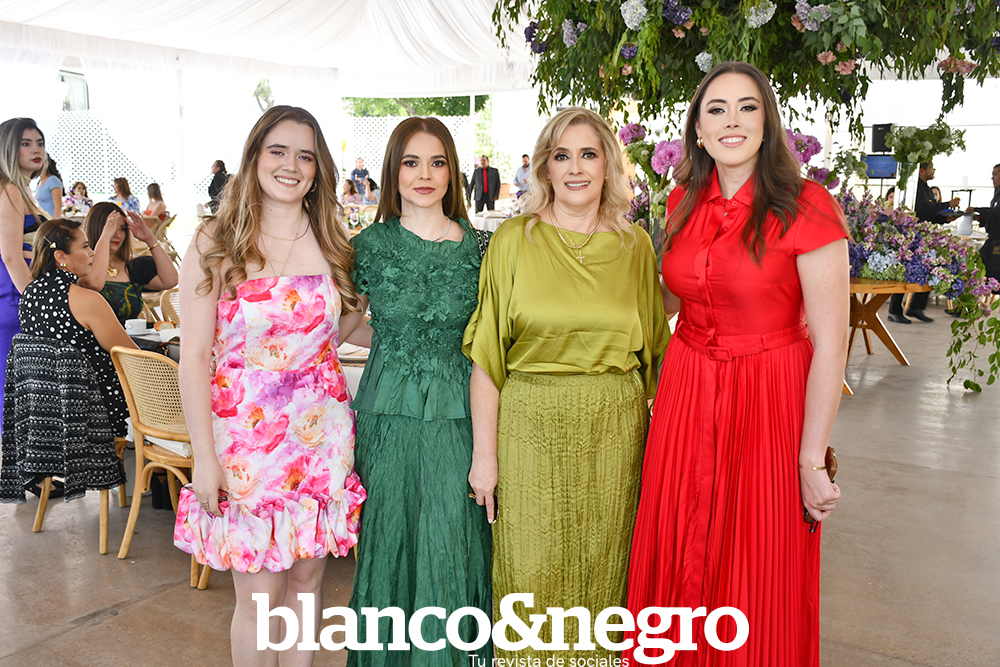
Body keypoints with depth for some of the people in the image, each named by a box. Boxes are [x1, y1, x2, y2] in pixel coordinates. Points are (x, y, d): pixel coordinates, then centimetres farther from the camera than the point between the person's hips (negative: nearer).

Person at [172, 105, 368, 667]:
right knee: (259, 592, 4)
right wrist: (205, 455, -10)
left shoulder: (330, 242, 6)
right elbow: (195, 357, -7)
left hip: (322, 429, 3)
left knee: (307, 576, 14)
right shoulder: (216, 244, -5)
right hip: (246, 430, -3)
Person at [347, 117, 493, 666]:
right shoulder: (371, 244, 2)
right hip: (389, 413, 0)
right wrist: (395, 345, 0)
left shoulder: (478, 246, 2)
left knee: (454, 544, 5)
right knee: (391, 538, 10)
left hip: (458, 414, 0)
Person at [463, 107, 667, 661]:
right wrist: (485, 452, -6)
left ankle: (600, 653, 34)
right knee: (530, 573, 6)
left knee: (602, 570, 12)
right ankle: (528, 655, 30)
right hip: (531, 426, -2)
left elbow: (654, 348, 11)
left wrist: (659, 439, 5)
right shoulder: (514, 240, -1)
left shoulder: (635, 246, 6)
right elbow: (485, 356, -3)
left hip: (616, 428, 2)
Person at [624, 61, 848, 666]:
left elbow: (831, 343, -14)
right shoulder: (685, 203, 5)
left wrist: (813, 461, -15)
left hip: (771, 400, -5)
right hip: (687, 396, 5)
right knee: (679, 567, 14)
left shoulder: (805, 207, -13)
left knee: (759, 580, 10)